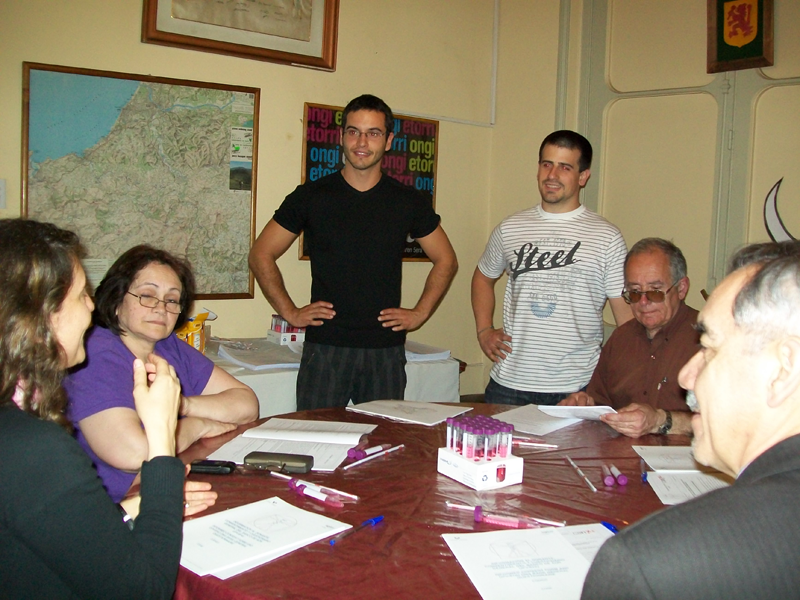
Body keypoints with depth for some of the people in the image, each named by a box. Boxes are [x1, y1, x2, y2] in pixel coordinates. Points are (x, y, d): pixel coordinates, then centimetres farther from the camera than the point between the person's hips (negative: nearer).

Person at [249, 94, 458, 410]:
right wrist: (290, 311, 0)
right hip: (325, 348, -1)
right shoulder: (311, 196, 2)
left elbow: (446, 261, 16)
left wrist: (420, 313, 6)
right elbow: (261, 255, 8)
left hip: (386, 351, 1)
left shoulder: (408, 202, 5)